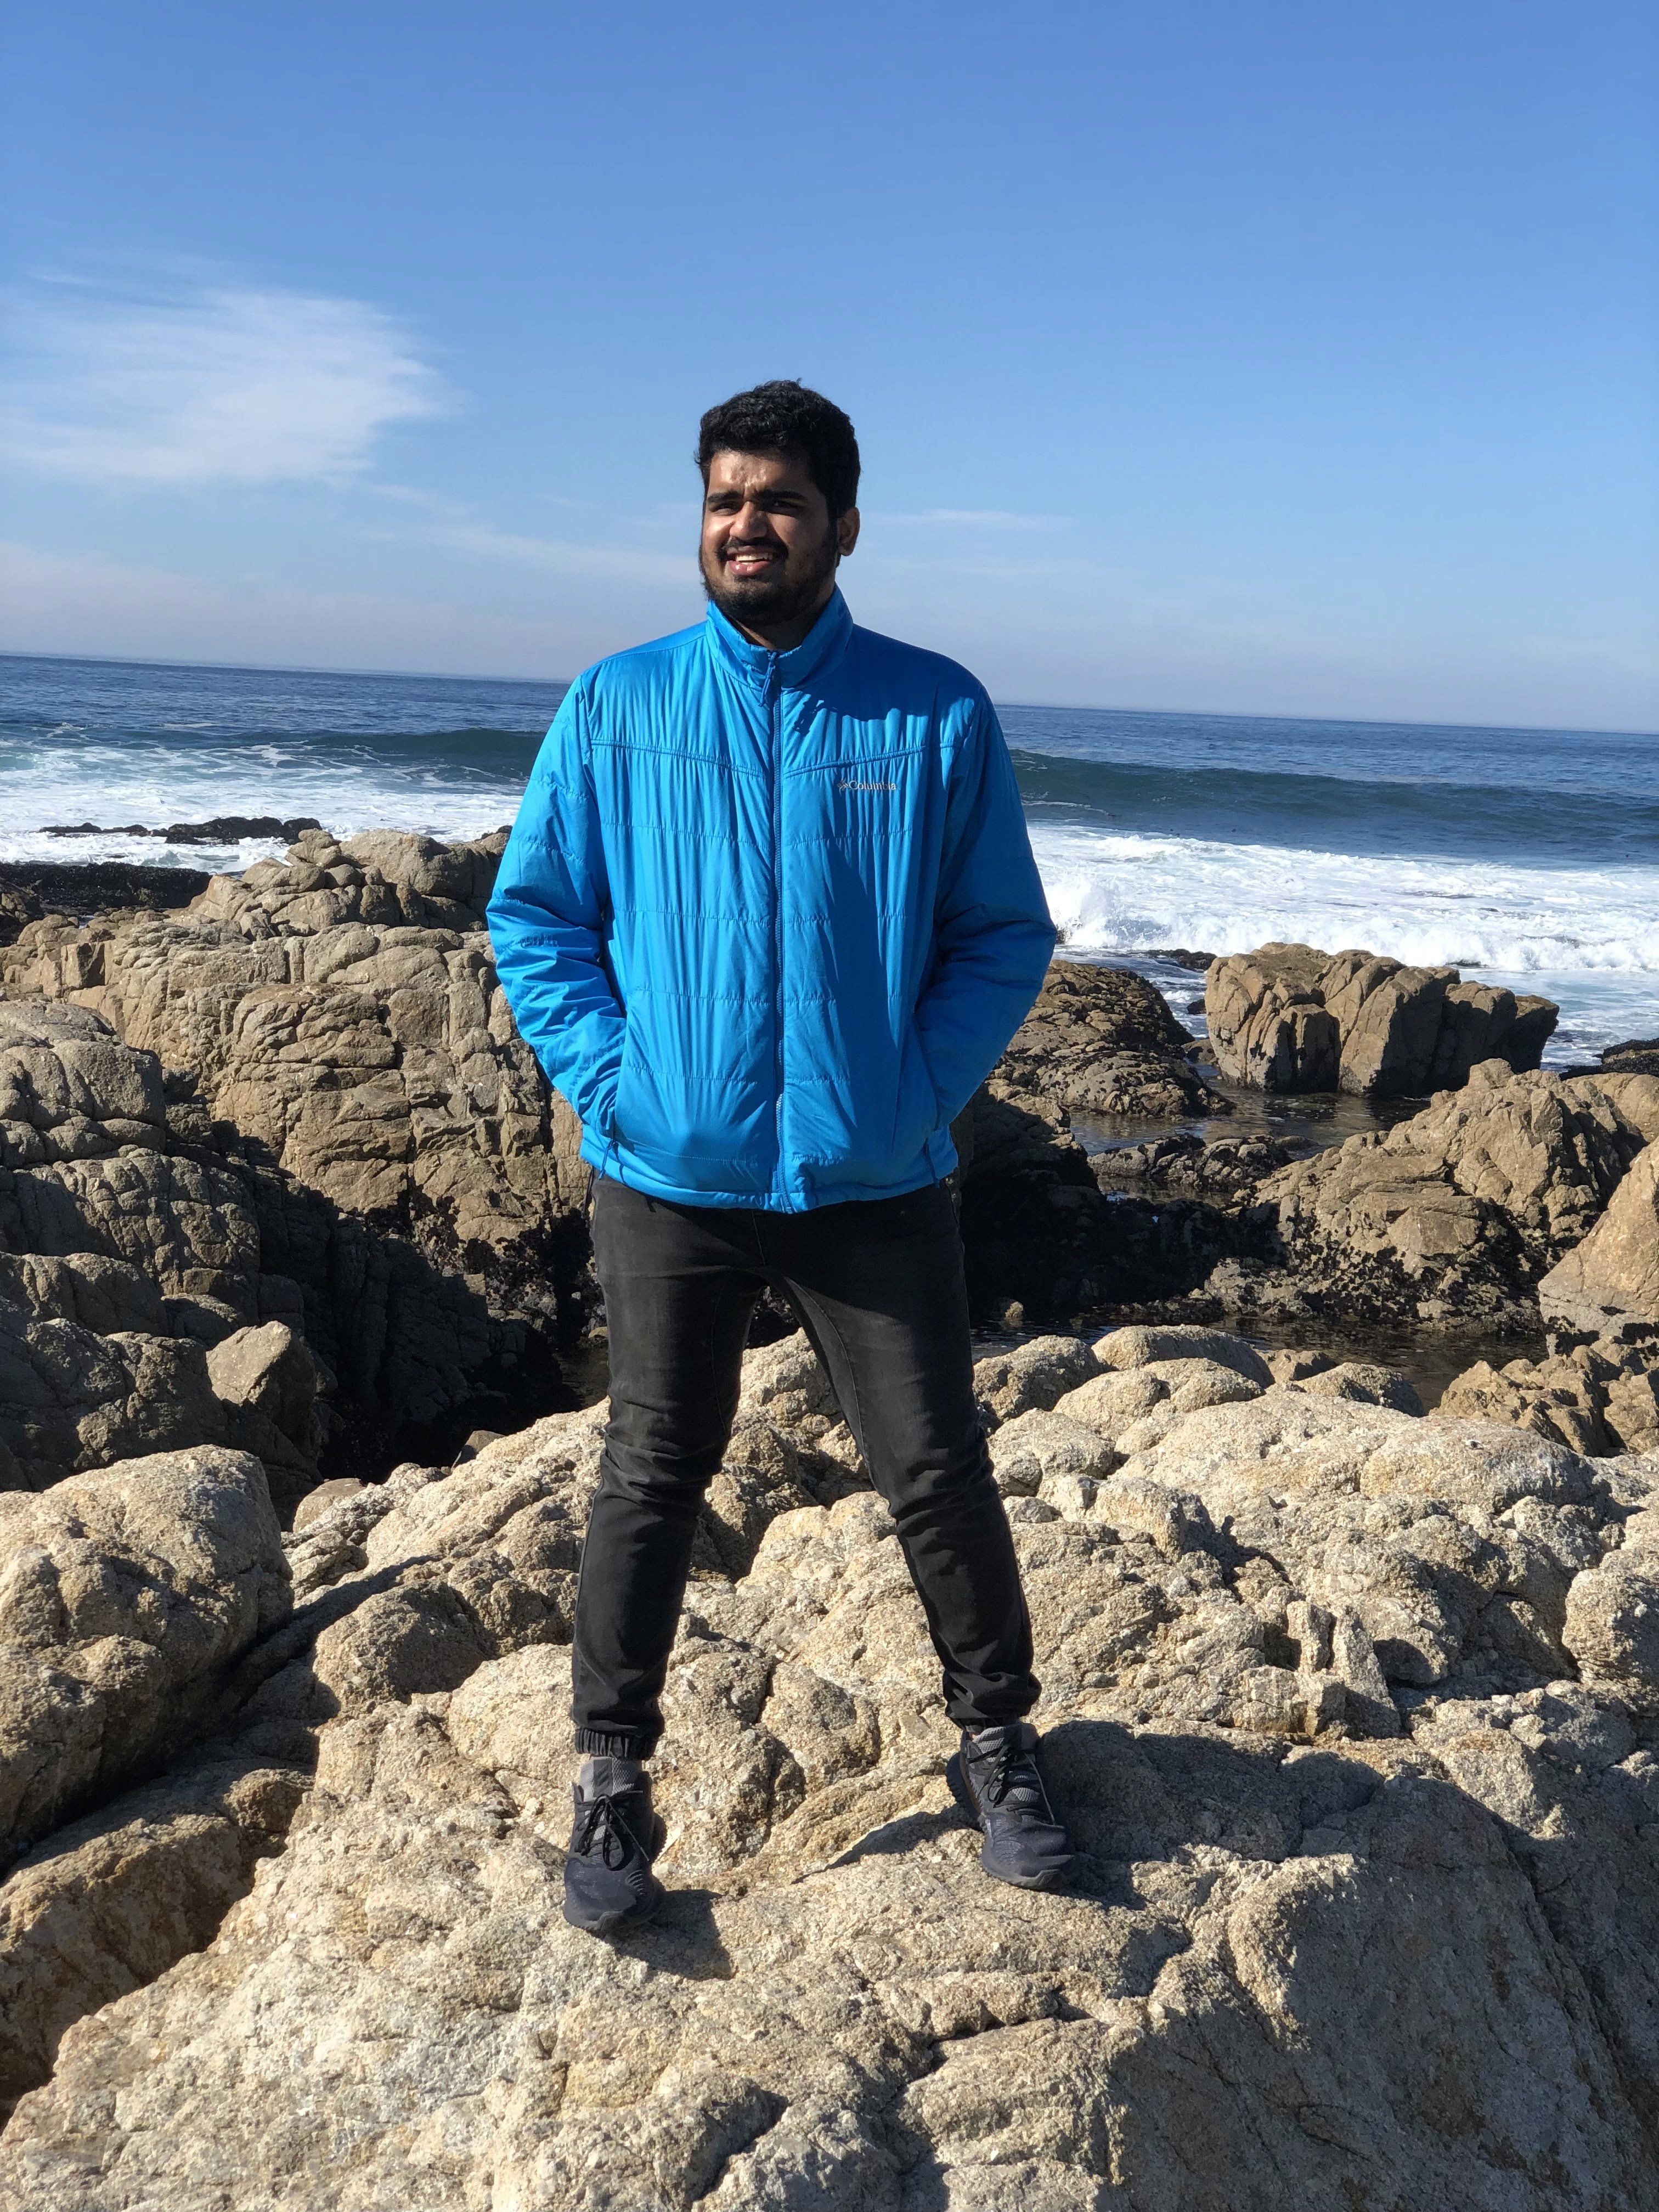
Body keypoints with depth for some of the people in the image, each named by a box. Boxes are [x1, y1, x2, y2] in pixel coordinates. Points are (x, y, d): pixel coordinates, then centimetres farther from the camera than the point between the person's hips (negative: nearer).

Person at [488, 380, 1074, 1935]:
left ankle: (997, 1743, 31)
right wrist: (603, 1077, -6)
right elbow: (532, 912, 6)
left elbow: (1006, 933, 4)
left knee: (938, 1474, 8)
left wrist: (923, 1091, -7)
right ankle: (612, 1777, 28)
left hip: (874, 1184, 0)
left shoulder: (936, 715, -1)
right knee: (652, 1477, 11)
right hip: (668, 1179, 1)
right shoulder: (614, 708, 1)